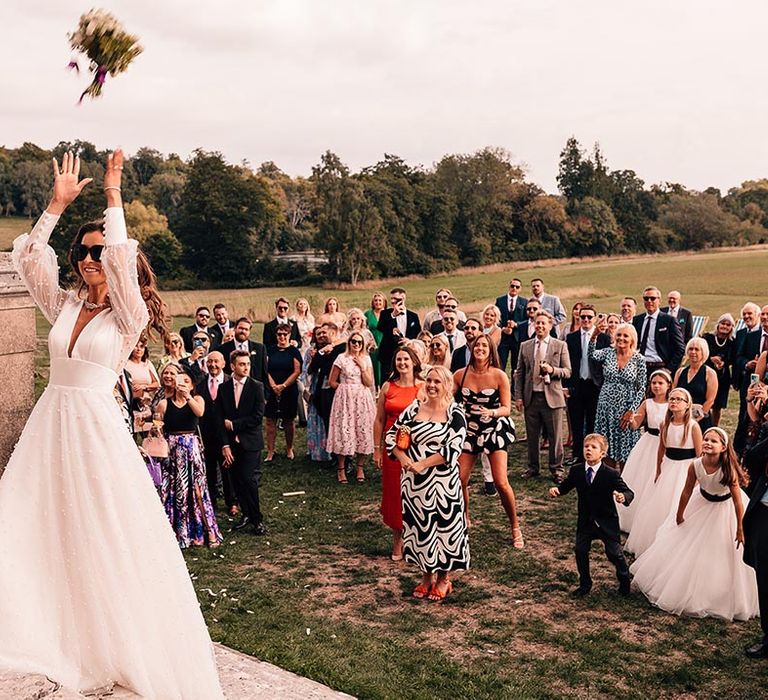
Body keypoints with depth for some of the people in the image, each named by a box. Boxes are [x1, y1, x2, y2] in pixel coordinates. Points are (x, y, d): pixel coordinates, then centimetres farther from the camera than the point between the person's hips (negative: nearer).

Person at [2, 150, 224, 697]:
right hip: (50, 425, 6)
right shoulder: (64, 305, 9)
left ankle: (124, 647, 16)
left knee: (108, 541, 1)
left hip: (97, 428, -5)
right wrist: (58, 204, -3)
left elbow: (121, 263, -22)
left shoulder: (130, 316, -6)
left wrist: (113, 198, -18)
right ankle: (46, 633, 25)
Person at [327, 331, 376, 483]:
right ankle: (341, 468, 8)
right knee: (344, 431, -3)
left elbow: (369, 383, -2)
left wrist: (362, 366, -8)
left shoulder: (366, 359, 7)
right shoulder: (342, 358, -1)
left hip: (362, 400, 3)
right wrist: (345, 388, -1)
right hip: (345, 399, -2)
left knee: (362, 431, 2)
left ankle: (360, 468, 15)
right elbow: (332, 382, 0)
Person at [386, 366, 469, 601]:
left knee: (443, 526, 4)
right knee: (419, 526, 11)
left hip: (442, 482, -4)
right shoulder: (414, 408, 6)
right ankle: (427, 575, 28)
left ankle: (443, 578, 22)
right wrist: (402, 457, -11)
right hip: (413, 481, 4)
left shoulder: (455, 413, -6)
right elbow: (391, 435, 7)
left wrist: (422, 464, -18)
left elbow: (453, 449, -14)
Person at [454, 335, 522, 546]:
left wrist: (491, 412, -29)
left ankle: (515, 527, 10)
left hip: (494, 429, -2)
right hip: (469, 430, 2)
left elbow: (507, 408, -10)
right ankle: (464, 520, 24)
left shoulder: (499, 376, -10)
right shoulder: (460, 375, -5)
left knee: (501, 482, -11)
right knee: (460, 480, -4)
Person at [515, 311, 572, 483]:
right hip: (531, 397, 2)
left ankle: (556, 469, 15)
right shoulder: (525, 346, 8)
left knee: (555, 436, 2)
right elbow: (519, 373, 10)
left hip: (552, 397, -2)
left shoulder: (560, 346, 2)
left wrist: (552, 370, -18)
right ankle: (533, 468, 24)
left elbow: (567, 371, 1)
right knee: (532, 436, 10)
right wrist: (518, 396, 3)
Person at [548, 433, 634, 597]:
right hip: (585, 521, 3)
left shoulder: (611, 474, -17)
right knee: (580, 550, 1)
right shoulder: (576, 471, -6)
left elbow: (629, 493, -17)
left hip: (607, 521, -3)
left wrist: (623, 497, -41)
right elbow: (566, 485, 6)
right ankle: (585, 584, 22)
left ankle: (624, 581, 33)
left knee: (614, 553, 5)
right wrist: (556, 490, -17)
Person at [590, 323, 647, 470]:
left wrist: (631, 411, -10)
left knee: (624, 449, 3)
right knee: (607, 447, 7)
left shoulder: (638, 360, -4)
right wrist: (594, 336, -23)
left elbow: (642, 389, -4)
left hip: (626, 410, -2)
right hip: (606, 407, 2)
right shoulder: (608, 353, 4)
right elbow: (592, 355, -10)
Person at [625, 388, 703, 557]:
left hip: (687, 469, -5)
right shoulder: (666, 424, -1)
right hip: (668, 467, 5)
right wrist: (658, 472, 14)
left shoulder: (693, 426, -15)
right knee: (660, 505, 12)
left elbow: (700, 454, -12)